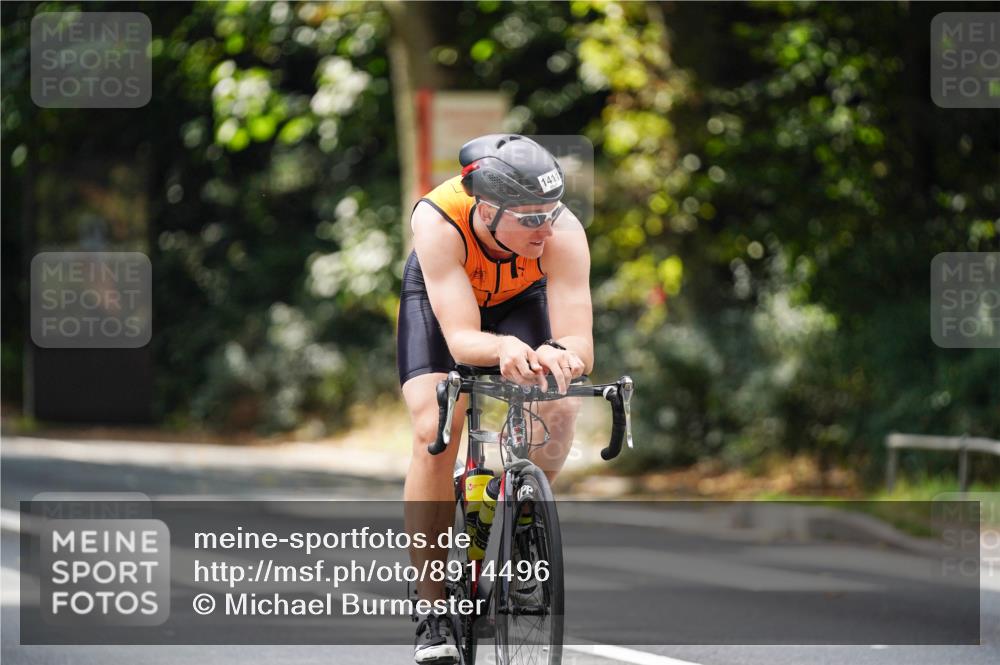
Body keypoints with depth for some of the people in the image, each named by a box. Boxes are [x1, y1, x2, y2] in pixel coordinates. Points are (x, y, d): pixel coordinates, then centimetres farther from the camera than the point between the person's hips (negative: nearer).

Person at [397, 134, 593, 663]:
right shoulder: (438, 220, -40)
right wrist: (502, 348, -65)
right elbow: (461, 339, -44)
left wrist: (561, 355, -64)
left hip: (521, 298, 1)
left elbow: (581, 344, -41)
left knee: (560, 411, -25)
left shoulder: (562, 233, -36)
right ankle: (432, 611, -13)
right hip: (440, 297, -1)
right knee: (435, 432, -21)